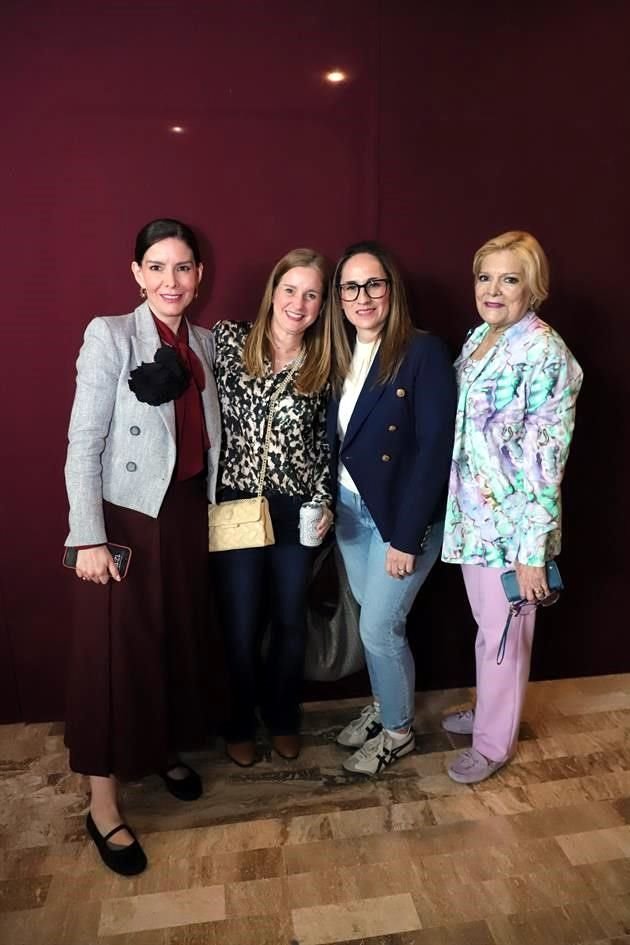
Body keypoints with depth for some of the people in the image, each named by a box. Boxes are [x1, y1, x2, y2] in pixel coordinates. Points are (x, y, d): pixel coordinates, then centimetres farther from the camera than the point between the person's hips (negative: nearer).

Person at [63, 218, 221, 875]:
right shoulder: (110, 335, -10)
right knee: (118, 651, 2)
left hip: (187, 513, 6)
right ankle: (103, 805, 19)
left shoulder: (204, 343, 7)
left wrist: (212, 510, 8)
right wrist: (88, 537, -16)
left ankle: (166, 750, 39)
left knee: (180, 639, 16)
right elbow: (83, 442, -12)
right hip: (126, 516, -5)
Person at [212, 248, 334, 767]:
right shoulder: (229, 340, -3)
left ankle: (283, 717, 40)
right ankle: (240, 724, 35)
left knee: (291, 622, 15)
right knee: (241, 626, 9)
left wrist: (324, 500, 0)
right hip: (237, 505, -2)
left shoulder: (323, 365, 3)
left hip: (298, 509, 2)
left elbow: (324, 441, 9)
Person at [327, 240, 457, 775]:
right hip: (350, 510, 6)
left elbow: (435, 448, -18)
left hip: (402, 515, -6)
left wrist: (406, 536, -19)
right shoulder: (341, 355, 4)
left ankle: (398, 731, 29)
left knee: (379, 629, 3)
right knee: (373, 620, 18)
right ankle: (382, 707, 42)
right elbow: (333, 440, 5)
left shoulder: (424, 352, -15)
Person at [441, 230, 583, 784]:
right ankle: (488, 712, 45)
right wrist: (459, 507, 15)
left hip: (512, 521, -7)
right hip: (472, 512, 7)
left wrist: (534, 551, -18)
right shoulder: (479, 337, 7)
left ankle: (494, 743, 32)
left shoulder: (544, 352, -17)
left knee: (504, 633, 10)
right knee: (487, 626, 23)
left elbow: (548, 459, -19)